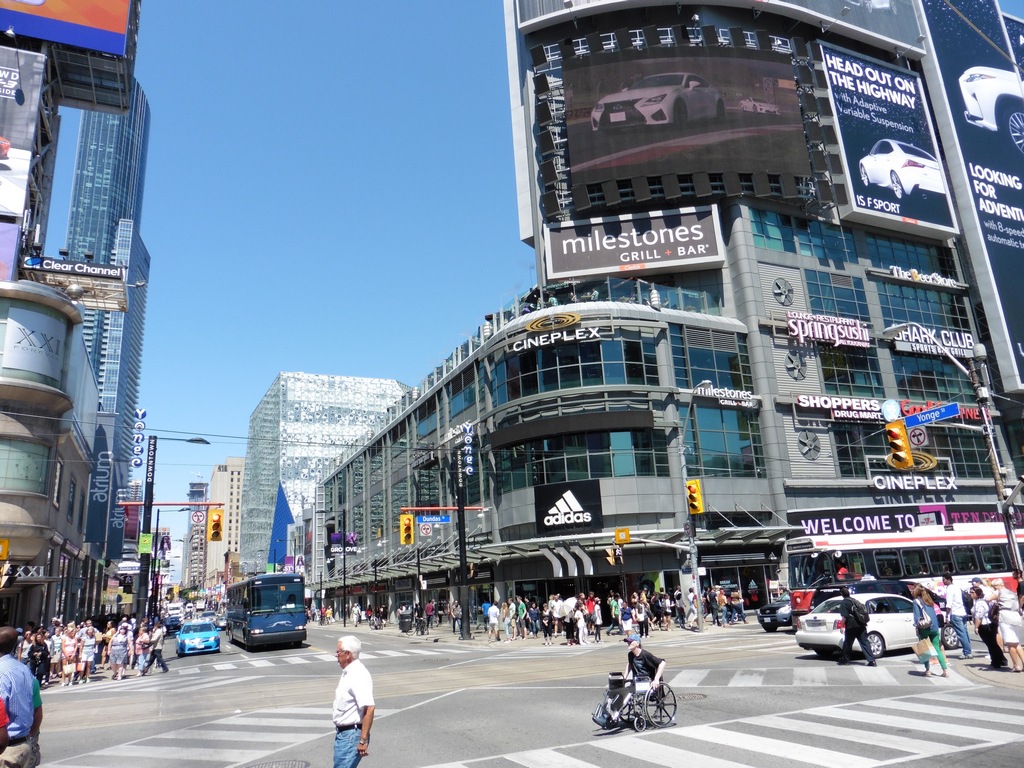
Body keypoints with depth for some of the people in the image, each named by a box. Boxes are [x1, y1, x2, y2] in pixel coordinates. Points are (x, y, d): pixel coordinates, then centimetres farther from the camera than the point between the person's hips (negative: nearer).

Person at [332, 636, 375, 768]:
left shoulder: (359, 675, -21)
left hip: (351, 735, -10)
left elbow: (369, 708, -27)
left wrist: (363, 740, -26)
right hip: (342, 733, 10)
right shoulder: (348, 673, 11)